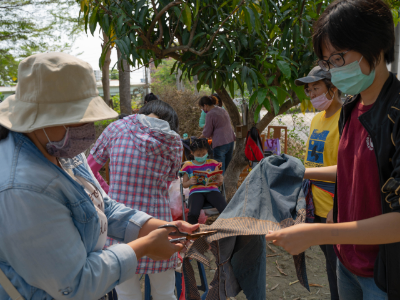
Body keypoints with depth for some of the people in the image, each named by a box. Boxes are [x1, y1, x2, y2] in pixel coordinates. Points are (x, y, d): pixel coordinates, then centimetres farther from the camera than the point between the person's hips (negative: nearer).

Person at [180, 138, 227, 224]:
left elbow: (218, 183, 16)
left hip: (212, 190, 1)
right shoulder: (188, 166, 14)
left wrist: (220, 180, -9)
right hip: (196, 192, -1)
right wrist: (190, 182, -8)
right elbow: (184, 184, 15)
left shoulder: (212, 163, 17)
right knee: (193, 214, -32)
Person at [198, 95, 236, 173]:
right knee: (227, 168, 15)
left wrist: (200, 137, 13)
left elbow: (207, 133, -7)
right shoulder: (223, 110, 15)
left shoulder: (210, 114, -10)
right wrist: (211, 135, 26)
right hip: (231, 141, 8)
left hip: (220, 144, -8)